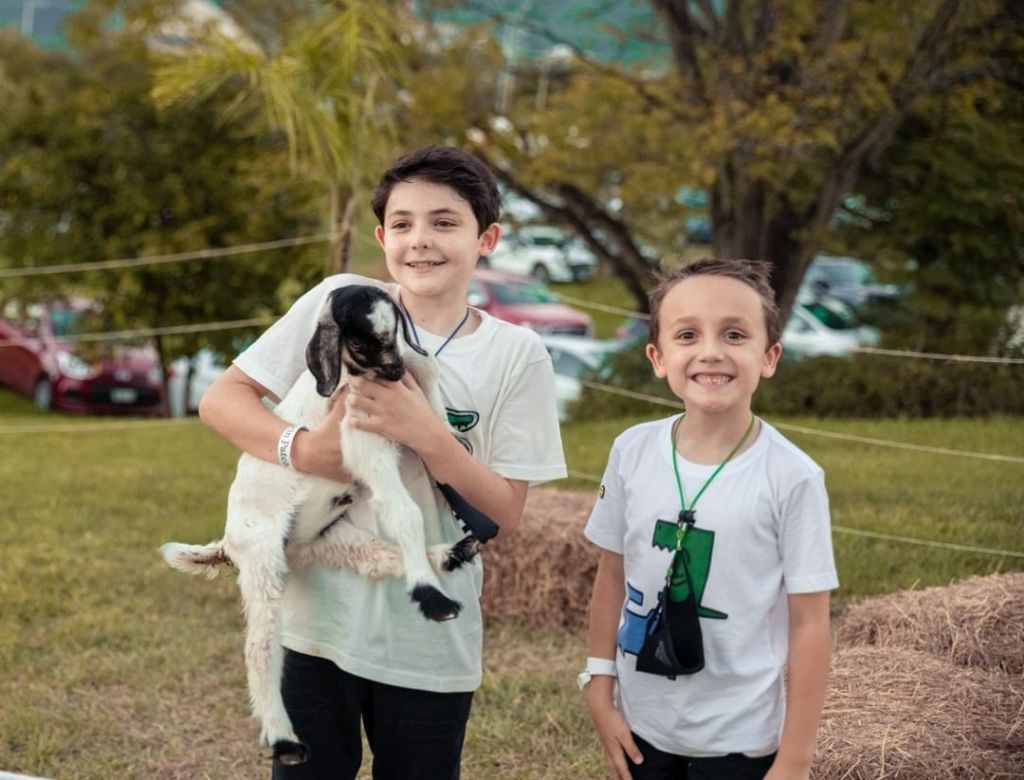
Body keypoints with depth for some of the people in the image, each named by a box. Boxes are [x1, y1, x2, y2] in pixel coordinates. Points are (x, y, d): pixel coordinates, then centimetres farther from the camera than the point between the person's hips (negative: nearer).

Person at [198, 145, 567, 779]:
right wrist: (304, 450, -21)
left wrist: (428, 435, -21)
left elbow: (505, 518, -6)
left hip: (432, 645, 0)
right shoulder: (340, 301, -4)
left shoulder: (517, 355, -4)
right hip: (320, 620, 0)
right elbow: (220, 400, -2)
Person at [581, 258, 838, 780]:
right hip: (643, 724, 3)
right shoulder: (632, 452, -6)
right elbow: (611, 576, 6)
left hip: (739, 737, -3)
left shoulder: (791, 478, -15)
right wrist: (600, 690, 6)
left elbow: (809, 623, -11)